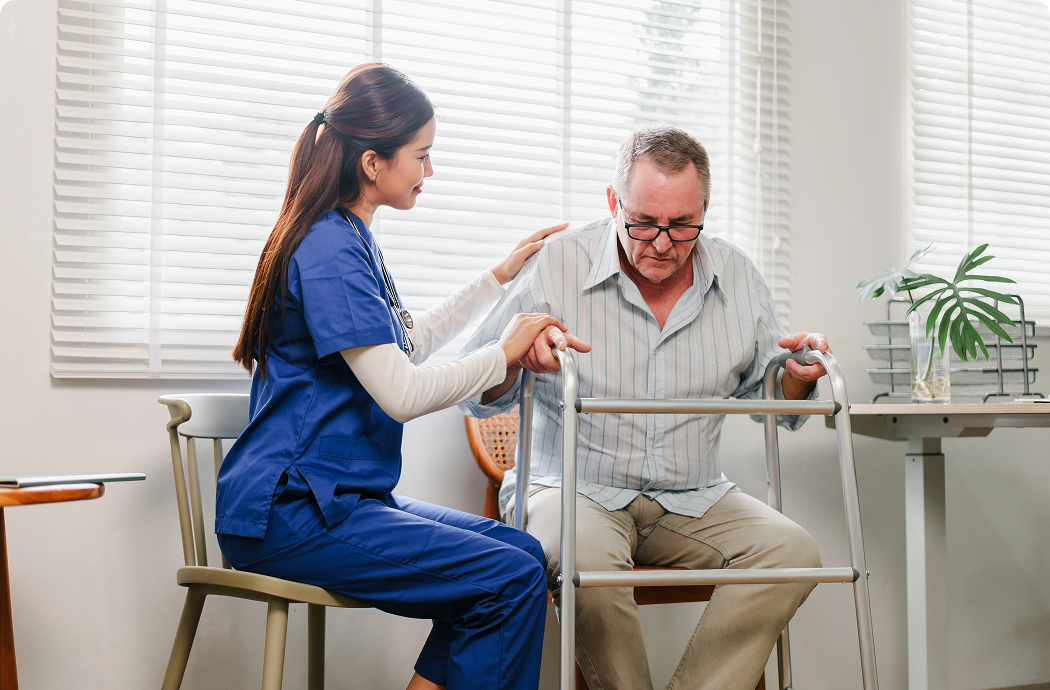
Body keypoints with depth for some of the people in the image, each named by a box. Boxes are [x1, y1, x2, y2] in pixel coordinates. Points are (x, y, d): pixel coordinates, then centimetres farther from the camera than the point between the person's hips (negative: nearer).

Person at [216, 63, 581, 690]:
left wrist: (501, 277, 26)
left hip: (334, 497, 10)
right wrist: (504, 355, -7)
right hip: (285, 514, -10)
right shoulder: (329, 249, -16)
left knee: (521, 552, 0)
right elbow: (402, 393, -22)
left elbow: (405, 344, 27)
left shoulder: (352, 241, 17)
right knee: (514, 580, -19)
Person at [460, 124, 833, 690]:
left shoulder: (737, 278, 5)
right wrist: (516, 357, -27)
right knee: (587, 558, -35)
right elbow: (475, 397, -5)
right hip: (574, 490, -3)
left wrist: (794, 380, -7)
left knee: (791, 551, -20)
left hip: (692, 500, 4)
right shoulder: (557, 266, -7)